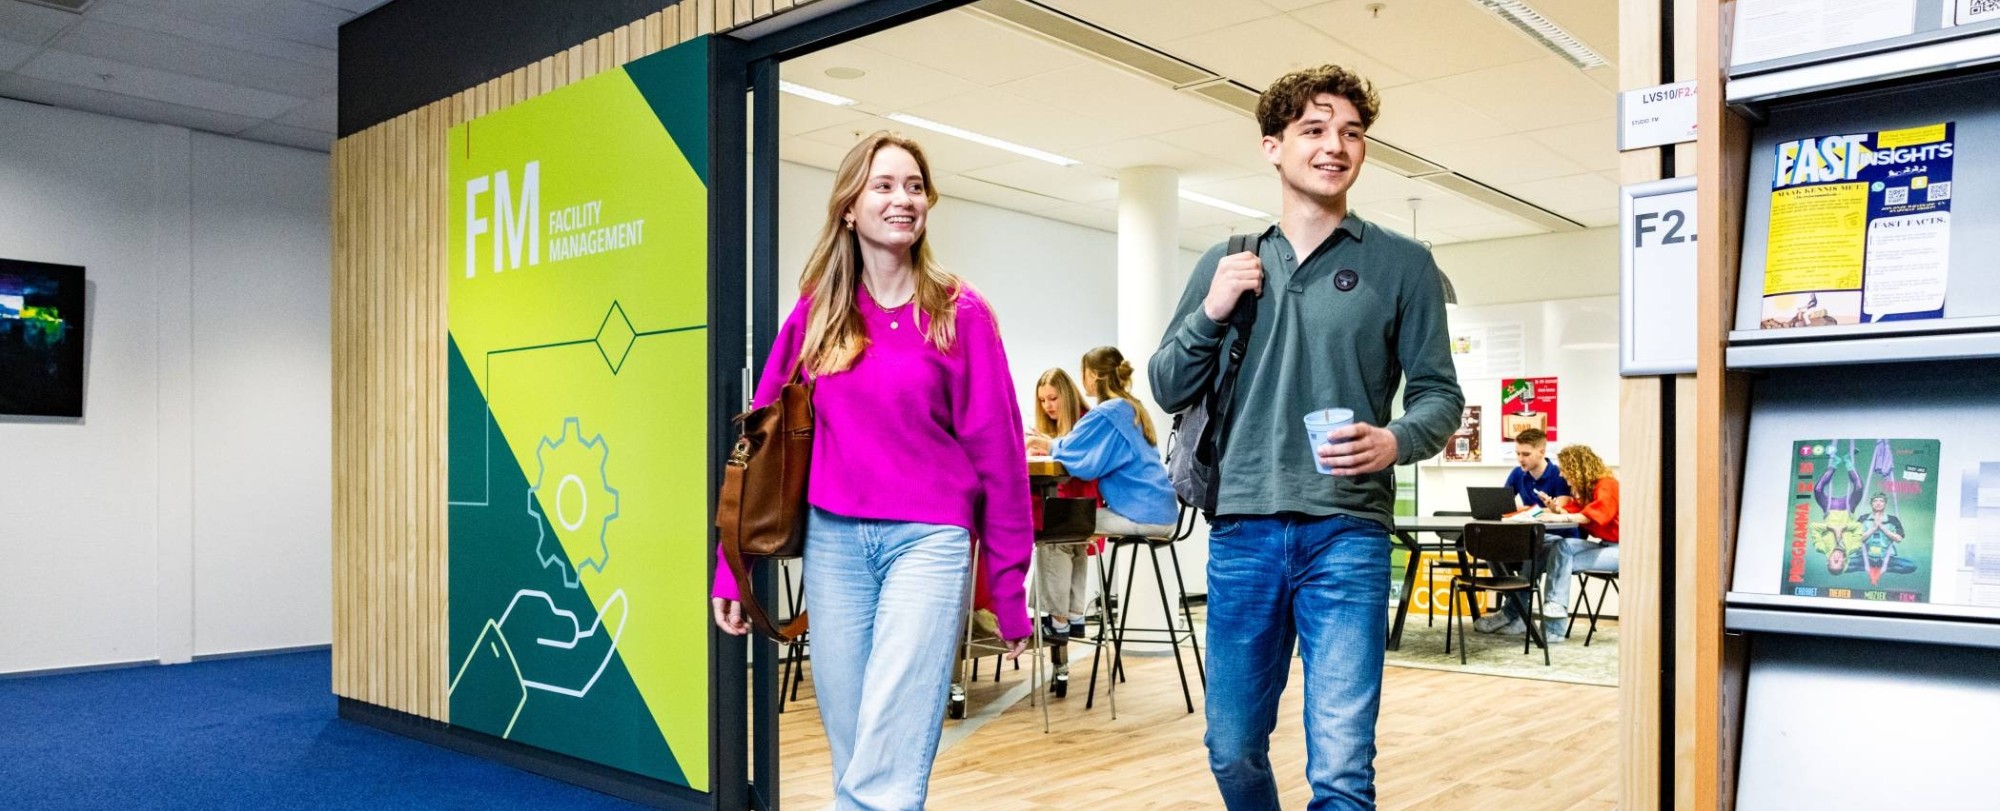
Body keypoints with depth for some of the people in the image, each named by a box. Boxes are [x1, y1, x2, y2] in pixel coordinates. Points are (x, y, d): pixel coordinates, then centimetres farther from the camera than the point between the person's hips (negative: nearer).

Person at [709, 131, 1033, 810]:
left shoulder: (960, 314, -1)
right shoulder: (814, 312, 7)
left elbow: (996, 450, -1)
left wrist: (1009, 588, -1)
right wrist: (732, 569, 6)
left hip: (929, 540, -3)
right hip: (832, 540, 3)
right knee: (852, 756, 12)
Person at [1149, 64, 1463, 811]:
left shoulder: (1402, 264, 4)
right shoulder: (1224, 264, 11)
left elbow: (1439, 394, 3)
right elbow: (1168, 390, 11)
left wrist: (1396, 441, -18)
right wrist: (1210, 314, -6)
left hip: (1347, 534, -2)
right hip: (1241, 531, 3)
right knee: (1232, 751, 13)